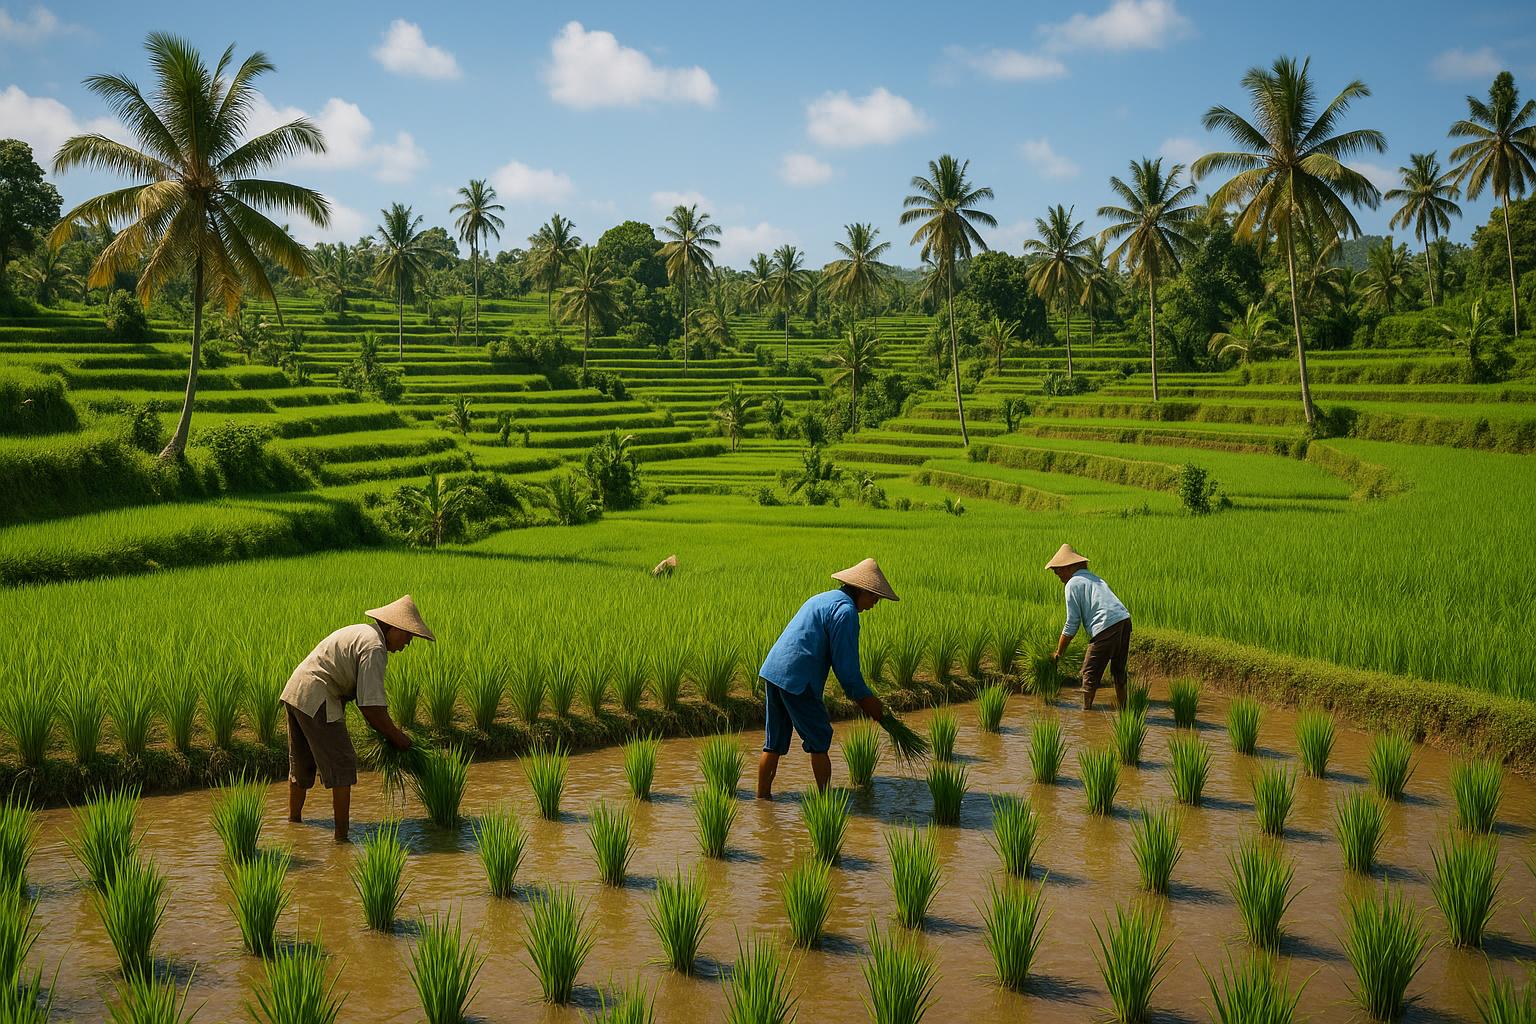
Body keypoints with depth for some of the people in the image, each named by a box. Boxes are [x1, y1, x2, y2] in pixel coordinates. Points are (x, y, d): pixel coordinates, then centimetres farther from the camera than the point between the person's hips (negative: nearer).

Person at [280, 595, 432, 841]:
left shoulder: (361, 633, 18)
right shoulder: (374, 648, -14)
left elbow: (363, 696, 21)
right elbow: (372, 707, -18)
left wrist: (384, 733, 16)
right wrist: (398, 738, -6)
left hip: (294, 691, 10)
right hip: (316, 699, -10)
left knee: (301, 763, 23)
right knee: (341, 764, -4)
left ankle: (293, 819, 38)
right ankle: (341, 835, -3)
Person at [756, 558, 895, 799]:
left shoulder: (824, 599, 23)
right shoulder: (845, 610, -9)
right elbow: (846, 662, -11)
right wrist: (864, 698, -1)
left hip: (772, 671, 9)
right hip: (797, 680, -9)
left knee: (775, 742, 14)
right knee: (819, 739, 2)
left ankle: (762, 796, 18)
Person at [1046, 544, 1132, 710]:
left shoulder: (1073, 584, 2)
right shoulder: (1094, 579, 28)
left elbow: (1072, 624, -1)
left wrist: (1058, 653, 7)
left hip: (1106, 627, -8)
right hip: (1125, 620, 8)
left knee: (1090, 672, 5)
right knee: (1118, 671, 20)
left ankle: (1086, 709, 9)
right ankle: (1121, 708, 27)